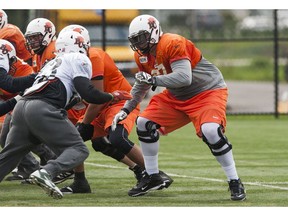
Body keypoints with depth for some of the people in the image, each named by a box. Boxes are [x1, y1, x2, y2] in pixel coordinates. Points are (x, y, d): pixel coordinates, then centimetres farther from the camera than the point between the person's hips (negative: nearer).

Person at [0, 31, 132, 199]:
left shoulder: (53, 63, 33)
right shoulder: (79, 59, 11)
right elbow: (88, 93, 0)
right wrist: (113, 97, 14)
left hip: (22, 105, 7)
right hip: (42, 109, -7)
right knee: (79, 150, -4)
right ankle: (46, 173, -29)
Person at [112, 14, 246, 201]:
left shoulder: (172, 44, -27)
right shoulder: (142, 55, 1)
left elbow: (184, 78, -37)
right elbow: (142, 85, 18)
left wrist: (153, 80, -35)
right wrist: (126, 109, 12)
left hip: (208, 91, -9)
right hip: (177, 98, 9)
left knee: (210, 131, -31)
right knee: (145, 123, 2)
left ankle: (235, 183, -17)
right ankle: (153, 178, 16)